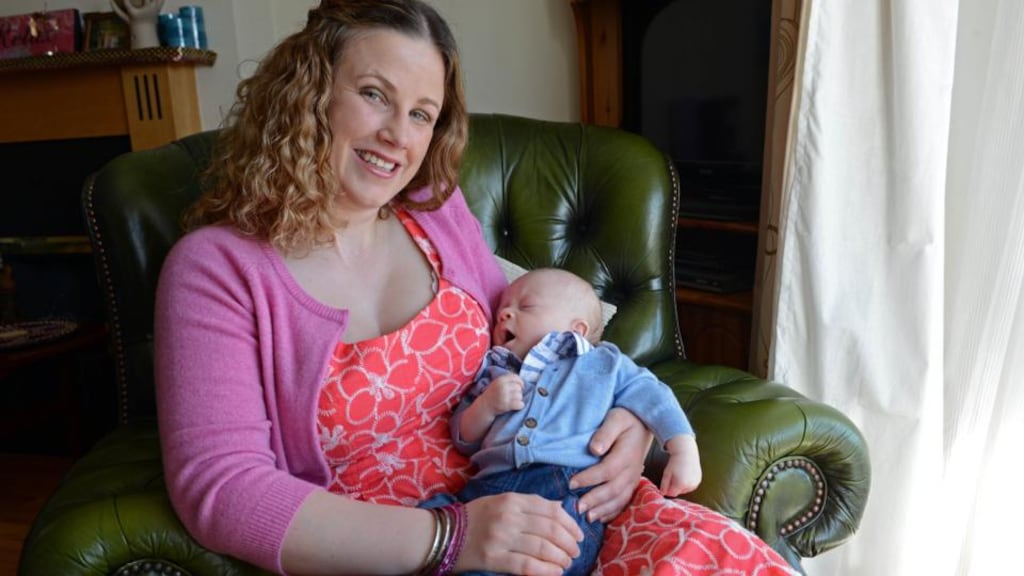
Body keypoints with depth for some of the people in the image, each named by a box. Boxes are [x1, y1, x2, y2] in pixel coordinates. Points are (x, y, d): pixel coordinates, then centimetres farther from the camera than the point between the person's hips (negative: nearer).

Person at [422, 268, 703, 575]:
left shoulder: (604, 362, 23)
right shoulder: (496, 373, 28)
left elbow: (651, 396, 16)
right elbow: (463, 439, 25)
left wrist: (684, 451, 2)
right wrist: (487, 405, 6)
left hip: (566, 493, -3)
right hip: (488, 487, 3)